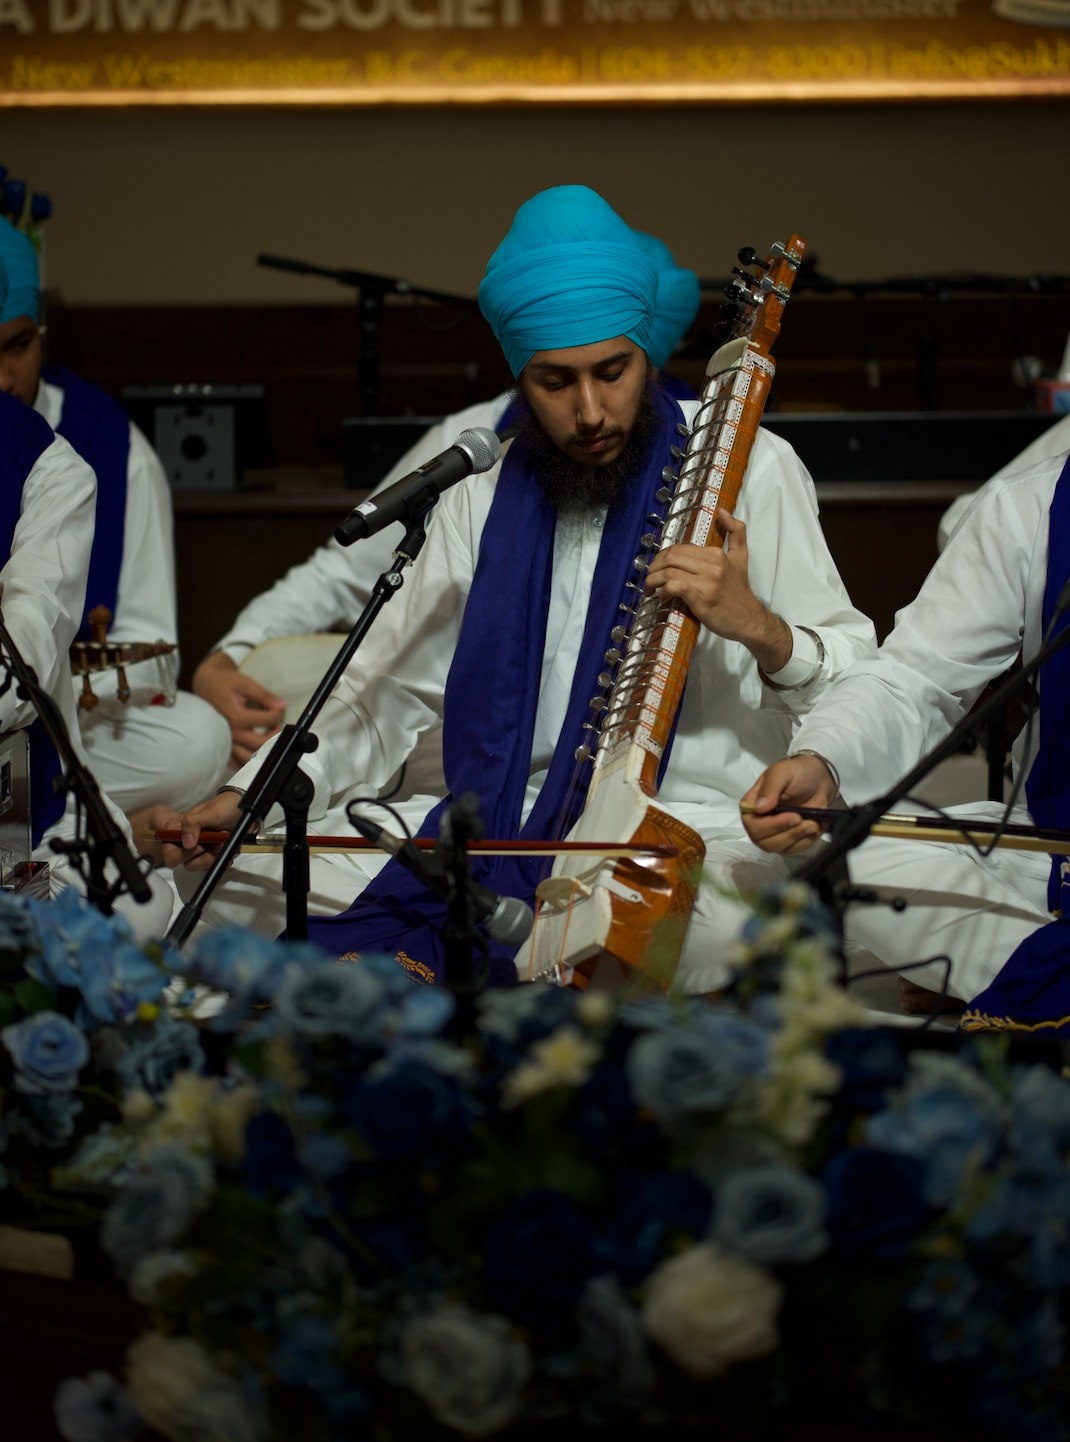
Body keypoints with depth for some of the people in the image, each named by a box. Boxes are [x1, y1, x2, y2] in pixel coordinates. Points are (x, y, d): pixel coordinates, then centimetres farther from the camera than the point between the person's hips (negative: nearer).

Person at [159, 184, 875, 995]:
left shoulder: (748, 469, -2)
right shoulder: (487, 496, 12)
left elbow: (857, 682, -2)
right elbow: (396, 683, 17)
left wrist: (756, 626, -23)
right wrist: (251, 798, 6)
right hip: (500, 822, 5)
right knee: (223, 865, -4)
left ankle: (411, 962, -17)